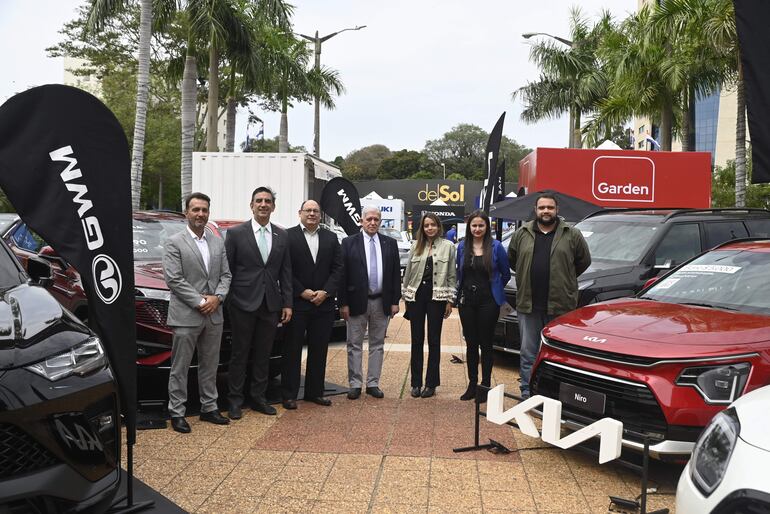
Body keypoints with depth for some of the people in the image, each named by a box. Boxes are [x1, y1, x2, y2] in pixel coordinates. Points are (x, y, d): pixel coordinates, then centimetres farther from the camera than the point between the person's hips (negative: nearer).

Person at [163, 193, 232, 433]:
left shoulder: (218, 243, 12)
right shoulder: (174, 243, -5)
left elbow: (225, 274, 11)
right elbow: (174, 279, -12)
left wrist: (217, 297, -7)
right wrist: (200, 301, -15)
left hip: (214, 315, 6)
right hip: (186, 316, -5)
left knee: (210, 366, 14)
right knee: (180, 368, 3)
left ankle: (209, 408, 24)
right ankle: (177, 413, 12)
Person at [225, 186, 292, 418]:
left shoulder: (282, 236, 7)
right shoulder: (236, 233, -3)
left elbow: (286, 273, 8)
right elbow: (227, 269, -2)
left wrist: (287, 304, 4)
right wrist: (225, 300, -4)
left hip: (270, 304, 3)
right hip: (243, 303, -3)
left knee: (263, 354, 12)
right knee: (240, 353, 7)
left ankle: (258, 398, 24)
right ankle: (235, 399, 18)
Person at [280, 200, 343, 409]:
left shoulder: (331, 238, 10)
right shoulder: (288, 236, -3)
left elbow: (338, 268, 5)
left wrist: (325, 292, -7)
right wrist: (302, 292, -12)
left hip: (323, 303, 4)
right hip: (297, 303, -4)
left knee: (319, 350, 10)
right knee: (292, 350, 4)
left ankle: (315, 392, 21)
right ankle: (289, 394, 11)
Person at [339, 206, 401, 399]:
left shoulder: (390, 243, 6)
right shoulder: (349, 243, -1)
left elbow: (396, 274, 6)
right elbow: (342, 274, -3)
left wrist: (395, 301, 0)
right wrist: (343, 303, -8)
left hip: (382, 302, 3)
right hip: (357, 301, -2)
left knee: (377, 345, 9)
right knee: (355, 345, 4)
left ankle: (373, 383, 19)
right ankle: (355, 384, 13)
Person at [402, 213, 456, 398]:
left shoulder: (448, 246, 1)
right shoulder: (416, 246, 8)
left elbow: (452, 275, 1)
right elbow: (408, 272, 11)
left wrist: (449, 300, -3)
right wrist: (405, 297, 8)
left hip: (436, 297, -2)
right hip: (416, 295, 2)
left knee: (434, 341, 4)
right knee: (416, 340, 6)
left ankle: (431, 383, 12)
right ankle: (416, 382, 15)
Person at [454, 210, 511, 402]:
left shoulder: (496, 247, -6)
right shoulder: (462, 247, 4)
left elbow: (506, 274, 3)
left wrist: (494, 289, 6)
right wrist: (461, 291, 9)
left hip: (488, 302, -3)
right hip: (467, 301, 3)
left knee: (486, 344, 4)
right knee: (471, 343, 9)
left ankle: (485, 385, 14)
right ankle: (472, 384, 19)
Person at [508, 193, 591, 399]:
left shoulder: (572, 235, 3)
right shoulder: (521, 234, 7)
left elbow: (584, 261, 11)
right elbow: (511, 259, 18)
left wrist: (564, 278, 12)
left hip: (560, 306, -1)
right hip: (528, 305, 2)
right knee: (528, 353, 7)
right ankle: (527, 394, 15)